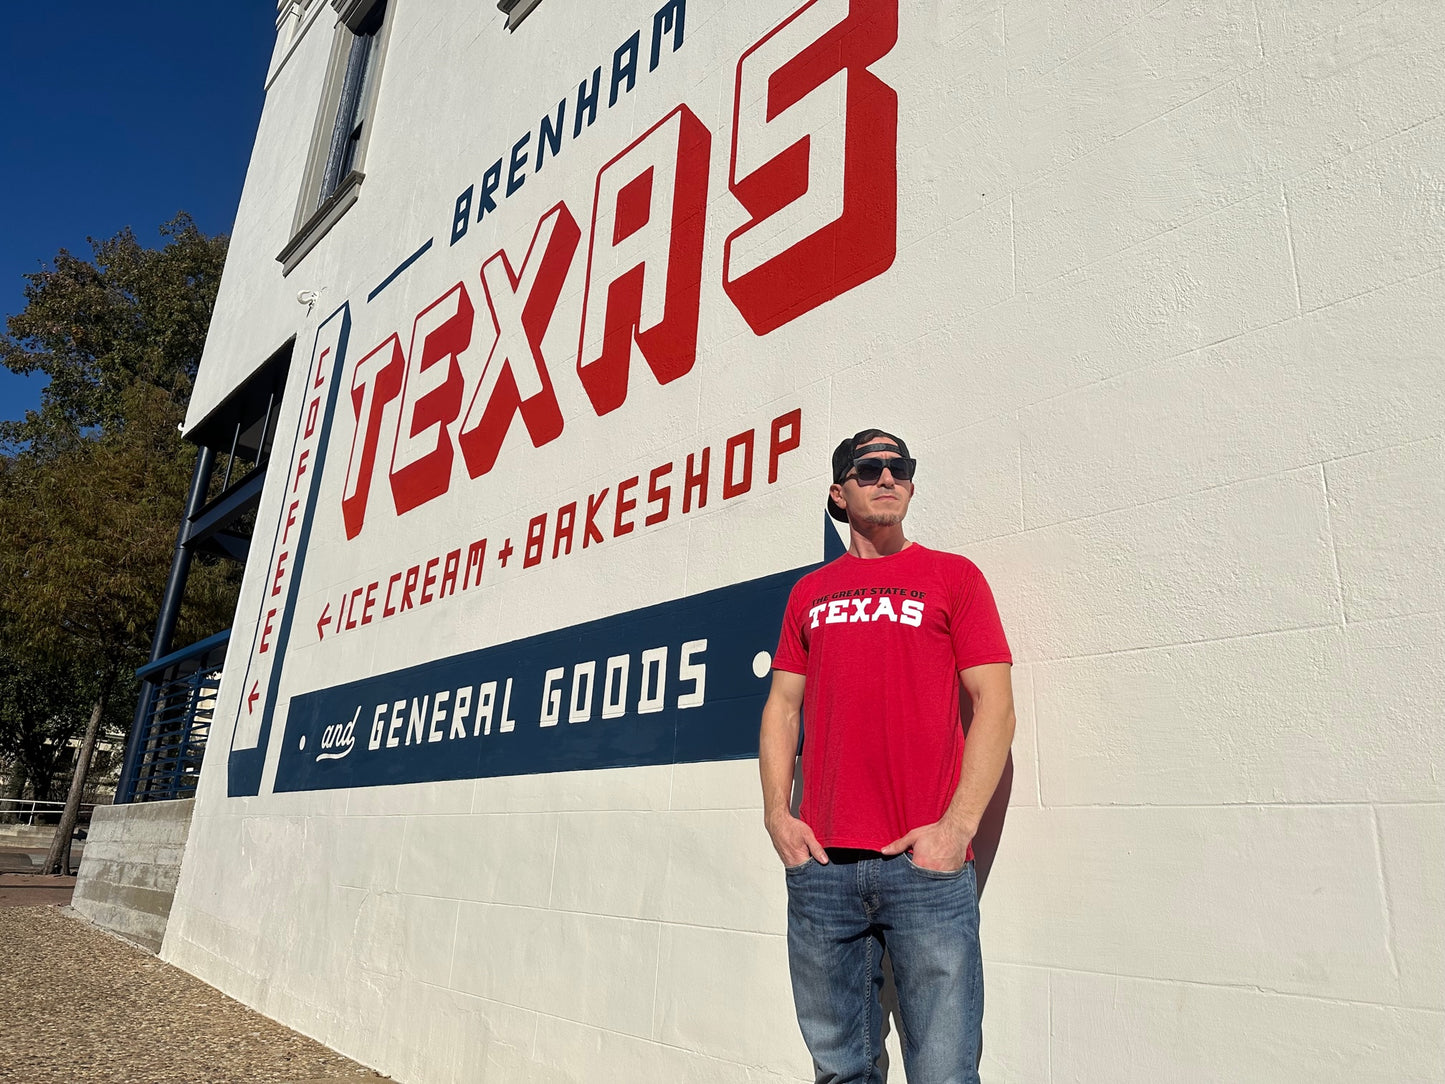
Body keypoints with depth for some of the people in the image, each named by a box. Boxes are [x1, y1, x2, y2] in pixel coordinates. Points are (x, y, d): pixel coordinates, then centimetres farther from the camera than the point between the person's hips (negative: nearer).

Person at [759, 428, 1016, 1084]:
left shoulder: (952, 576, 5)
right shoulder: (810, 592, 14)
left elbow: (995, 707, -2)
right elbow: (782, 706, 15)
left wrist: (957, 826, -12)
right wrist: (776, 813, 2)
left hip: (927, 863, -3)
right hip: (820, 863, 3)